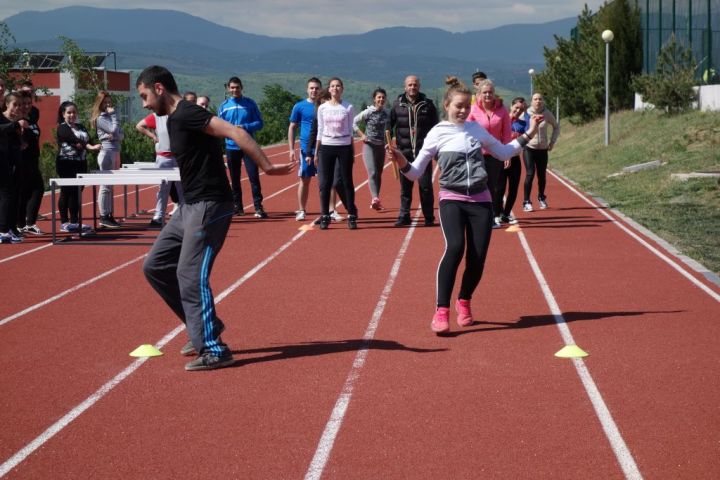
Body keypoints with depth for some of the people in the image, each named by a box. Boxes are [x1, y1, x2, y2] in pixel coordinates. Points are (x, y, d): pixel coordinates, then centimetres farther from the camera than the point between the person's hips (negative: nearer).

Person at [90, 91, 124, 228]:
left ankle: (109, 216, 14)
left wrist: (114, 136, -12)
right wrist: (113, 114, -8)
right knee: (105, 186, -6)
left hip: (115, 152, 8)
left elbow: (120, 135, 10)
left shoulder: (109, 116, 17)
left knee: (110, 186, 10)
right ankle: (104, 217, -5)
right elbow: (114, 130, -18)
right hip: (107, 152, -8)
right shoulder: (100, 118, -7)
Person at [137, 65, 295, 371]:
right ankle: (204, 327, 20)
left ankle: (214, 351, -4)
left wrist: (267, 167, -27)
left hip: (208, 207, -10)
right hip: (190, 207, 11)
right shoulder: (175, 119, 15)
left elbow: (235, 133, -24)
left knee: (190, 275, -11)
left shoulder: (185, 114, -16)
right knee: (155, 266, 13)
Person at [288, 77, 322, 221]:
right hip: (306, 148, -1)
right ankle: (301, 211, 15)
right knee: (304, 180, 5)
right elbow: (292, 127, 5)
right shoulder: (299, 106, 1)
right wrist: (291, 149, -2)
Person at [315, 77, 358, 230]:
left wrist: (352, 152, 2)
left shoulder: (348, 108, 1)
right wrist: (316, 152, 5)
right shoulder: (322, 108, 5)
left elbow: (350, 131, 4)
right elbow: (320, 131, 8)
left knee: (347, 182, 1)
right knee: (325, 182, 0)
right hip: (327, 147, 1)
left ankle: (351, 216, 6)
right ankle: (325, 216, 7)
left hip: (344, 147, -1)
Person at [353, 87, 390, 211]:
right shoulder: (368, 112, -9)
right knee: (372, 173, -19)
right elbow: (353, 122, -6)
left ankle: (375, 202, 16)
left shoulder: (386, 113, 6)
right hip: (369, 145, -5)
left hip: (381, 146, 5)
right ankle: (375, 198, -32)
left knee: (379, 174, 8)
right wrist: (362, 134, -13)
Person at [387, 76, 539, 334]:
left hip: (480, 200, 4)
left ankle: (464, 302, 27)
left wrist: (527, 134, 18)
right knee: (455, 247, -27)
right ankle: (441, 312, -22)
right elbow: (416, 172, -1)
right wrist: (403, 164, -21)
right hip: (452, 199, -4)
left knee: (477, 259, -3)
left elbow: (503, 152, 24)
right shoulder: (437, 133, 0)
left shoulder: (476, 129, 11)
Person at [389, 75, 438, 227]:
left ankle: (429, 217, 7)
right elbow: (389, 125, 11)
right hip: (404, 152, 1)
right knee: (405, 186, 6)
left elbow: (435, 126, 8)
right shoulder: (398, 104, 5)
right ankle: (404, 216, 14)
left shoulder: (427, 104, 4)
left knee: (425, 186, -1)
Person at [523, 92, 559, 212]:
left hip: (543, 149, 3)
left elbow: (556, 127, 14)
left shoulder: (547, 114, -3)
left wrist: (552, 142, 7)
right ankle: (526, 202, -8)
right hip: (529, 148, -3)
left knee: (542, 175, 6)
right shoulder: (526, 114, -10)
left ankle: (541, 198, 30)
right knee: (530, 174, -14)